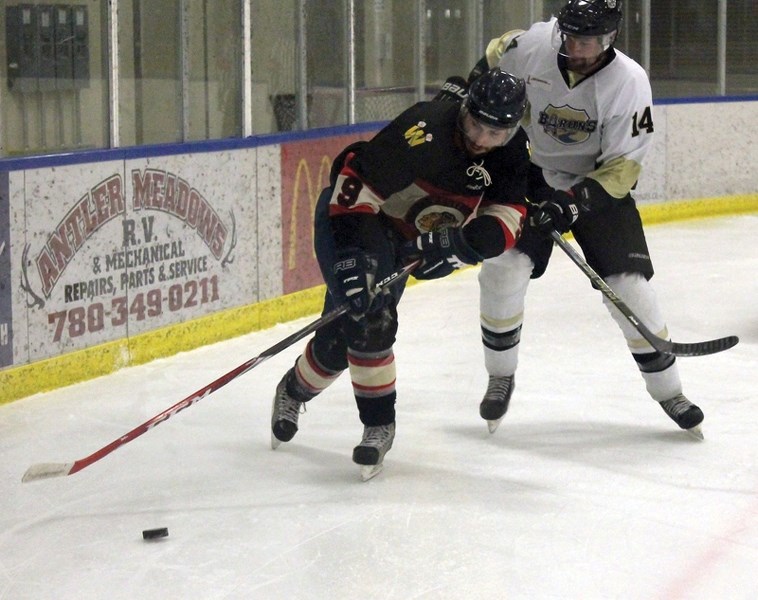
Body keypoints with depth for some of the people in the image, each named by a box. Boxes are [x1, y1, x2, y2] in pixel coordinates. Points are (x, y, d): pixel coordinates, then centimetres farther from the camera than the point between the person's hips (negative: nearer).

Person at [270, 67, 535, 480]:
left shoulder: (511, 152, -12)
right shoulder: (427, 131, -34)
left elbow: (508, 213, -14)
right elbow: (357, 179, -34)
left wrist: (465, 243, -34)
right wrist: (353, 254, -40)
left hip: (404, 240, 7)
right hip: (349, 217, -6)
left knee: (344, 334, 9)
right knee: (368, 318, -23)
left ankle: (295, 391, 35)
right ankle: (378, 422, -8)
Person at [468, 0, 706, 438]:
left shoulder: (629, 82, -24)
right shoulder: (535, 45, -19)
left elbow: (622, 168, -21)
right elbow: (495, 58, 6)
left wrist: (573, 202, -31)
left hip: (599, 186, -2)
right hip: (531, 175, 2)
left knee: (630, 287, -10)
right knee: (503, 268, -15)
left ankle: (668, 391, 8)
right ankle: (501, 378, 7)